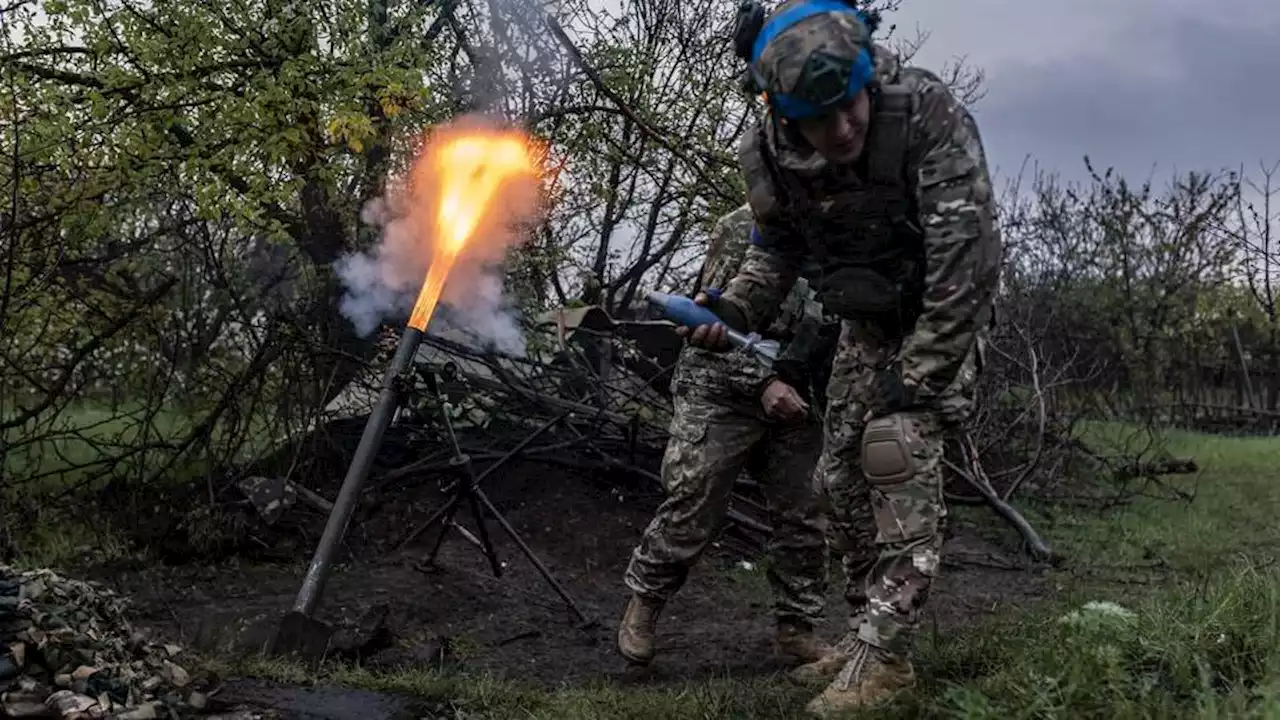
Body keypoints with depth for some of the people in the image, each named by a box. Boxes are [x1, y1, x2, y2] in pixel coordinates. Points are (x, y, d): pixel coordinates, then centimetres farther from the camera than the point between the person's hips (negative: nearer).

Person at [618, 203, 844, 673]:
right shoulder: (744, 226, -8)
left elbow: (828, 324, 10)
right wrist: (762, 383, -21)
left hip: (793, 395, 5)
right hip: (723, 388, -4)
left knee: (801, 512, 4)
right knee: (694, 503, -6)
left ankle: (797, 629, 17)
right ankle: (642, 605, 14)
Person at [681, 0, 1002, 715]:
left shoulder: (930, 113, -33)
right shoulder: (769, 151, -18)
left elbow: (966, 255, -32)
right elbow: (777, 248, 0)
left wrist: (919, 377, -29)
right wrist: (735, 308, -19)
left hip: (943, 311, -5)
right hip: (866, 320, 6)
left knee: (899, 442, -23)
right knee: (843, 470, 4)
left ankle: (884, 652, -18)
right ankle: (873, 626, 19)